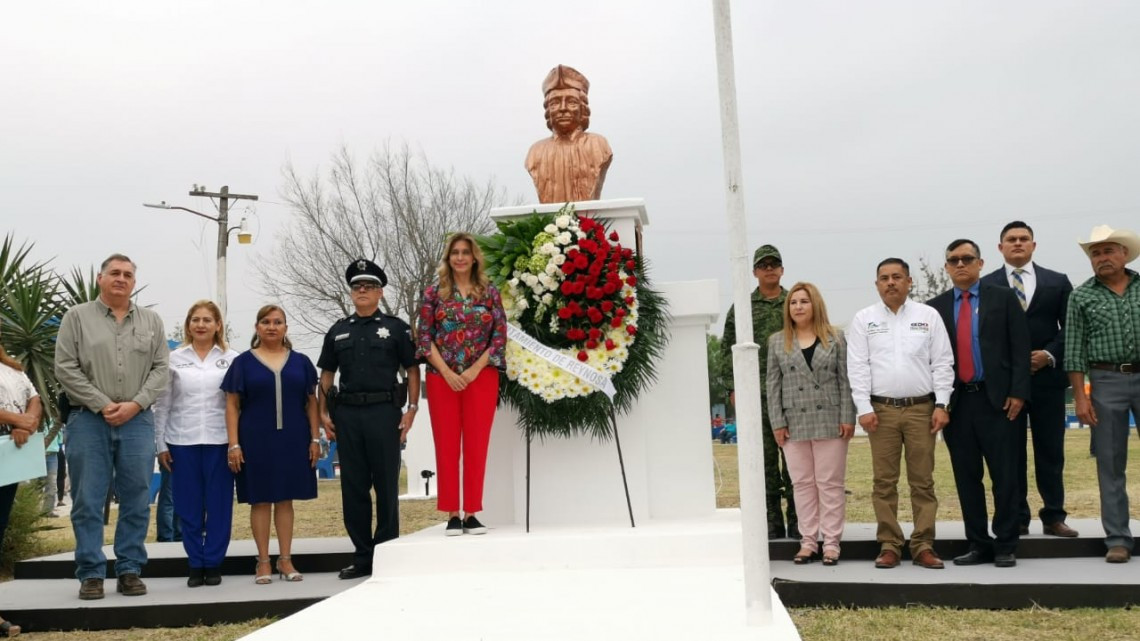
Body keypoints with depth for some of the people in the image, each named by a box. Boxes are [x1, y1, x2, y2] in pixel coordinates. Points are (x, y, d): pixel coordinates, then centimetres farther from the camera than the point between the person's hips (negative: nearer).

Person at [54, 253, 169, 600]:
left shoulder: (151, 321, 11)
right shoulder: (77, 317, 4)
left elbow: (160, 369, 5)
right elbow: (66, 369, -3)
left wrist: (135, 404, -9)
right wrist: (102, 405, -10)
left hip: (138, 420, 2)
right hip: (89, 420, -2)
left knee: (136, 501, 4)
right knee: (88, 502, 1)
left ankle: (130, 571, 13)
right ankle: (91, 573, 9)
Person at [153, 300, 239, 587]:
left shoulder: (232, 359, 3)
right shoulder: (174, 358, 6)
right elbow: (162, 405, 7)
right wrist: (161, 445, 3)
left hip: (219, 441, -1)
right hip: (182, 442, 1)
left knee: (218, 505, 3)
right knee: (188, 507, 5)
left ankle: (213, 563, 13)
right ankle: (195, 564, 15)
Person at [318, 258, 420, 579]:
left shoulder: (396, 328, 6)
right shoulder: (338, 331, 15)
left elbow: (412, 369, 3)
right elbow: (326, 374, 16)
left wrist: (412, 408, -6)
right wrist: (323, 412, 6)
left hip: (384, 411, -3)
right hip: (347, 413, 3)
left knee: (386, 484, 1)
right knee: (353, 485, 6)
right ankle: (361, 556, 15)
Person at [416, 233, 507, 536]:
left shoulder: (490, 293, 5)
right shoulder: (434, 293, 5)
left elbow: (500, 336, 1)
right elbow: (424, 337, 1)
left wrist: (475, 370, -9)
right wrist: (447, 372, -9)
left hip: (481, 377, 0)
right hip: (442, 378, 0)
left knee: (477, 445, 1)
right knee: (446, 445, 1)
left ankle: (471, 513, 8)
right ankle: (452, 514, 7)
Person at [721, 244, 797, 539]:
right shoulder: (741, 307, 8)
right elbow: (728, 349, 6)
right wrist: (732, 387, -1)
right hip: (755, 395, 0)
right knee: (764, 459, 5)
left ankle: (797, 522, 10)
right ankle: (772, 523, 12)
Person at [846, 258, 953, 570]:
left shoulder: (928, 316, 6)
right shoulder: (863, 319, 5)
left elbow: (942, 364, 4)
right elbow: (858, 367, 1)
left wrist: (941, 405, -3)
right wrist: (864, 409, -6)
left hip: (921, 408, 0)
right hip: (881, 409, 0)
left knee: (923, 481, 2)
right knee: (884, 482, 2)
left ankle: (923, 546, 8)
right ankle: (889, 545, 8)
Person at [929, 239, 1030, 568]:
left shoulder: (1003, 298, 4)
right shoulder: (936, 306, 9)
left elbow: (1020, 348, 0)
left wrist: (1018, 392, -8)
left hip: (997, 399, -2)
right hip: (956, 402, 2)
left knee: (1005, 476, 2)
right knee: (966, 477, 6)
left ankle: (1006, 546, 11)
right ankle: (978, 545, 15)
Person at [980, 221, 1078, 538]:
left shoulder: (1057, 282, 9)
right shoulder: (986, 285, 4)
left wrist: (1050, 354, -9)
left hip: (1047, 377, 1)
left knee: (1051, 451, 6)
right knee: (1010, 452, 3)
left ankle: (1054, 517, 14)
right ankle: (1017, 519, 9)